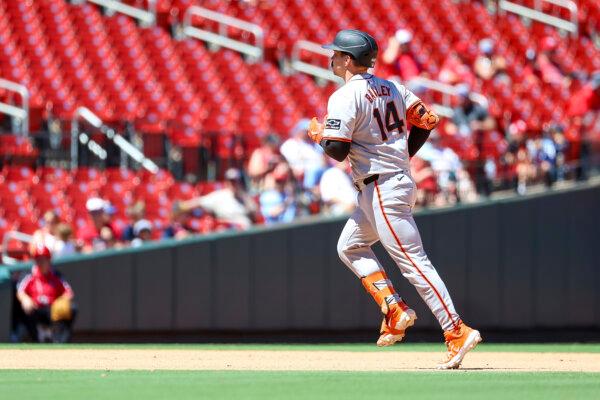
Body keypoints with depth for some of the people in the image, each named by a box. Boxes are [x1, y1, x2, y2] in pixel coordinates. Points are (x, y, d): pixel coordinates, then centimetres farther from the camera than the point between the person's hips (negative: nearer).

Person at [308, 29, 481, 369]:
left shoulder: (345, 97, -13)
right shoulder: (391, 88, 11)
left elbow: (338, 150, -19)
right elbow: (426, 121, 12)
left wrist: (319, 134, 2)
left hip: (383, 190, -10)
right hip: (400, 179, 10)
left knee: (414, 262, -11)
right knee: (350, 247, 21)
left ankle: (457, 332, -16)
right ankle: (394, 310, 10)